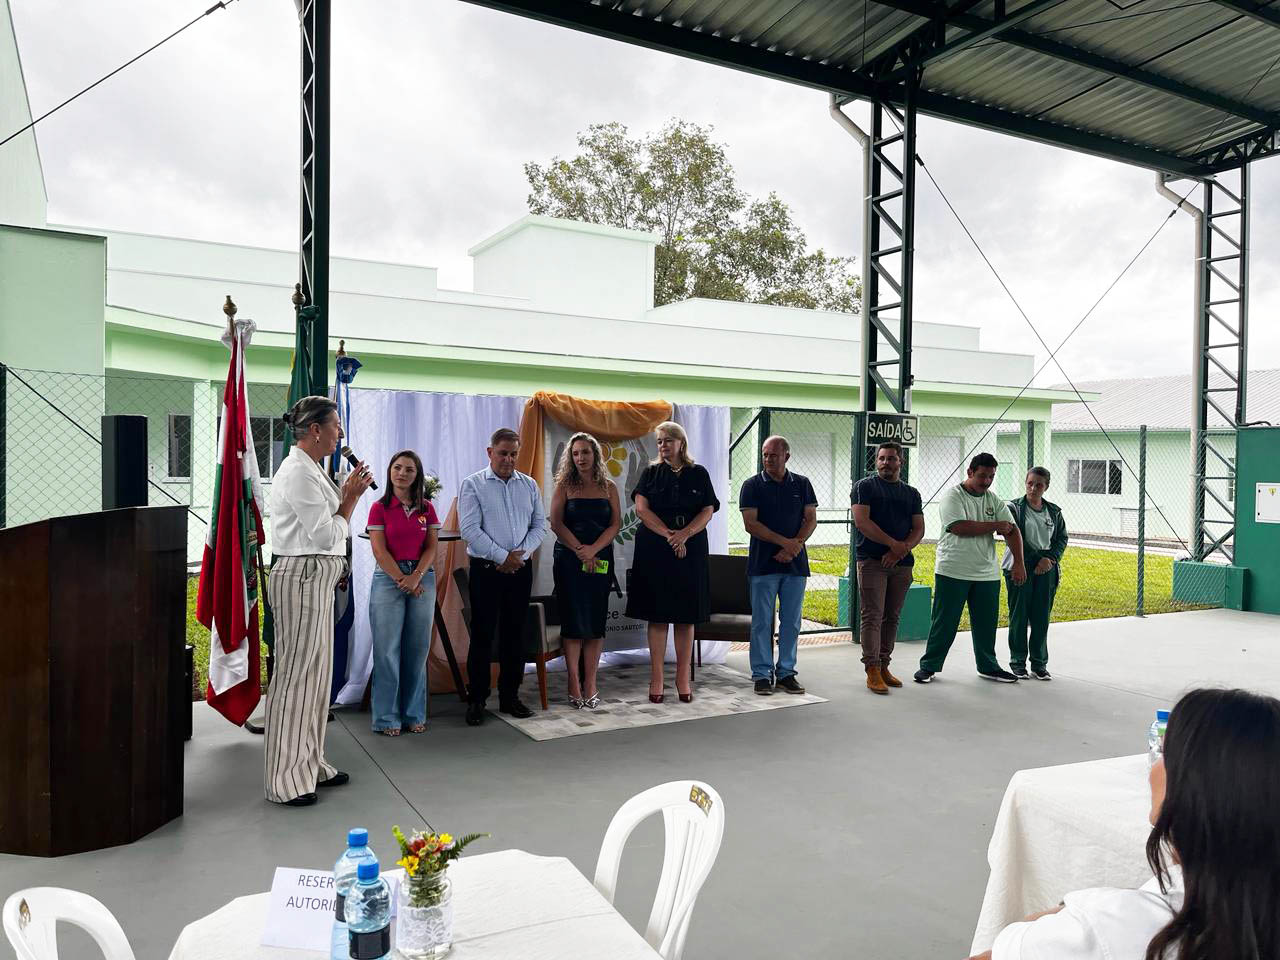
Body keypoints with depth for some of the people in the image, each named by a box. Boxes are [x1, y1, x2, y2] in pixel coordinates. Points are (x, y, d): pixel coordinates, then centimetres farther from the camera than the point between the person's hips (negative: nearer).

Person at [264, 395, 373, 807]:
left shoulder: (312, 469, 15)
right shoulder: (297, 472, -16)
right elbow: (328, 534, -18)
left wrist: (345, 492, 10)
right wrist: (351, 496, -7)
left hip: (317, 578, 10)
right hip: (301, 577, -10)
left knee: (316, 672, 15)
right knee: (296, 673, -3)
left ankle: (309, 764, 27)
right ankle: (285, 780, 6)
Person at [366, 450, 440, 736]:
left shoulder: (426, 508, 9)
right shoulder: (380, 508, 1)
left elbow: (431, 547, 3)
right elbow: (379, 550, -5)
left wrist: (416, 577, -11)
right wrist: (402, 579, -12)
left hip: (422, 579, 3)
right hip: (388, 578, -2)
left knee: (417, 649, 5)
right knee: (387, 650, -1)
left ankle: (414, 714, 16)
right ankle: (387, 717, 8)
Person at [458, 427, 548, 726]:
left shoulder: (529, 485, 10)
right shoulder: (473, 485, -2)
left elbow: (539, 525, 9)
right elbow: (469, 529, -11)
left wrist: (521, 554, -7)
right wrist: (502, 557, -14)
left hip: (521, 568, 4)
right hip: (486, 569, -4)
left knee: (515, 634, 9)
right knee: (482, 635, -1)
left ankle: (510, 695, 20)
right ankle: (476, 700, 9)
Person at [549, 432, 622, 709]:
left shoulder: (608, 487, 8)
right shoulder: (564, 486, 3)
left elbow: (616, 524, 1)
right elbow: (556, 523, -4)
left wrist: (594, 549, -12)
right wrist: (580, 550, -12)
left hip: (600, 560, 2)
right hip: (569, 559, -2)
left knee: (596, 622, 1)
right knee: (573, 620, -3)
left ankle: (590, 684, 7)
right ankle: (574, 684, 3)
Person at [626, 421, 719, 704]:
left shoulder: (698, 474, 8)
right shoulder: (651, 473, 8)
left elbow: (708, 511, 1)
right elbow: (641, 508, -3)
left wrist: (684, 534, -15)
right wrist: (669, 535, -13)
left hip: (690, 551, 0)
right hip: (654, 551, 0)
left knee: (686, 616, 2)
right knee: (657, 616, 0)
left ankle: (684, 678, 10)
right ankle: (656, 678, 5)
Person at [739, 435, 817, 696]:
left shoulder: (802, 484, 10)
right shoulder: (752, 485, 1)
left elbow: (811, 519, 6)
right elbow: (751, 523, -7)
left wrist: (795, 546, -11)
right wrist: (784, 542, -14)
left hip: (795, 563, 3)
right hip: (763, 564, -3)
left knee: (791, 621, 7)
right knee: (762, 621, -1)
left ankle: (786, 673, 16)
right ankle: (762, 674, 7)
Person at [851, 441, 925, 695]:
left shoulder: (911, 493, 16)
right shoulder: (864, 486, 2)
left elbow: (919, 529, 8)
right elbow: (861, 522, -10)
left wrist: (901, 551, -10)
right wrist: (893, 544, -13)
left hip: (902, 563, 5)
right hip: (872, 560, -4)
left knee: (892, 617, 8)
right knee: (872, 616, -8)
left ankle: (884, 666, 16)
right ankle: (872, 670, -7)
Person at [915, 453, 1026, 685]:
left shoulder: (994, 501, 11)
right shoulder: (953, 496, -8)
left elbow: (1012, 531, 6)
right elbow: (960, 527, -21)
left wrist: (1019, 563, -6)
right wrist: (995, 526, -10)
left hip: (987, 574, 6)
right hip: (953, 572, -5)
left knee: (986, 623, 12)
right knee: (944, 622, 0)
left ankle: (988, 667, 26)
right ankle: (928, 666, 10)